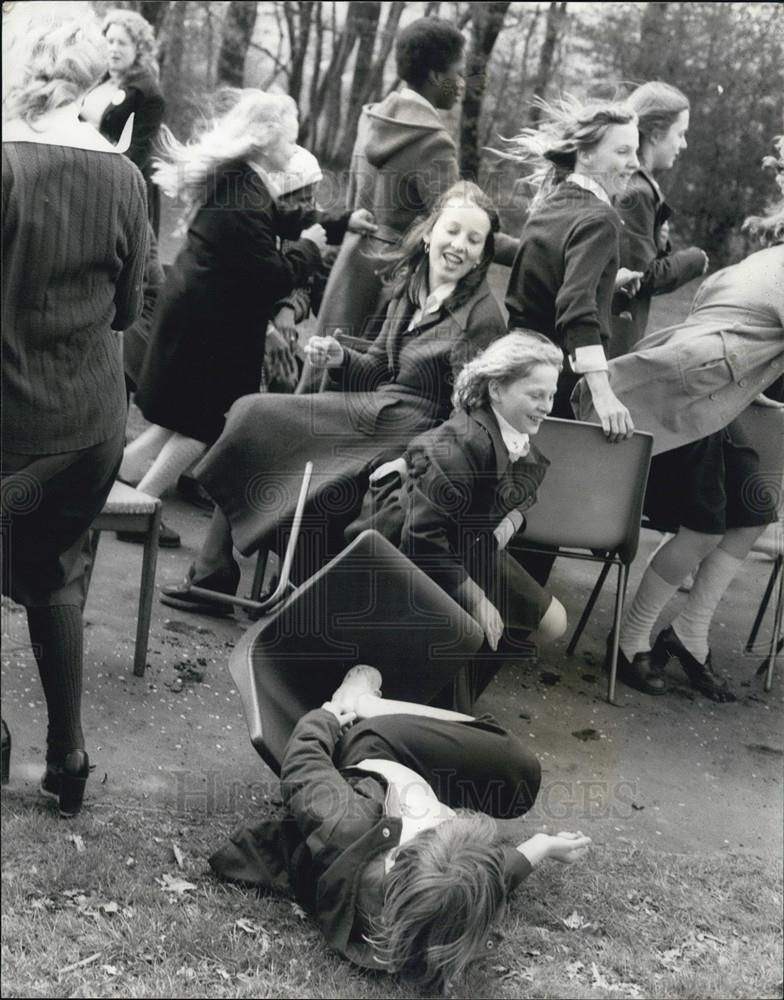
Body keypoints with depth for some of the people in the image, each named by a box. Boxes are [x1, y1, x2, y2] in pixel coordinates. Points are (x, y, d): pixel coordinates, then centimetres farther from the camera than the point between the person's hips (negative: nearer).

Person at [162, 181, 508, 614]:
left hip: (409, 434, -7)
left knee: (257, 415, -13)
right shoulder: (408, 289, 12)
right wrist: (340, 359, -2)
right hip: (381, 412, 7)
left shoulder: (481, 315, -11)